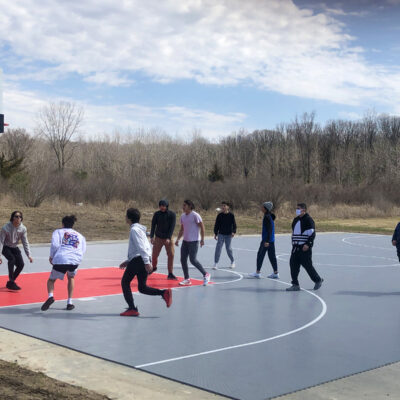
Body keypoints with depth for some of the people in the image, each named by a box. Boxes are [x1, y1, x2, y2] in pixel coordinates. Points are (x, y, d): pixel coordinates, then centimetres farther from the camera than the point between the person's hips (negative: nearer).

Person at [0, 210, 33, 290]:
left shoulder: (23, 228, -14)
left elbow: (25, 242, -6)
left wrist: (29, 255, -12)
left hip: (15, 248, 4)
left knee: (21, 264, -10)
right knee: (12, 259, -31)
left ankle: (10, 283, 12)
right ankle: (11, 282, -23)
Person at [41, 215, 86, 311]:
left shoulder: (58, 231, 19)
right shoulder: (80, 235, 28)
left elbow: (55, 245, 2)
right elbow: (83, 251, 16)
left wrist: (51, 257, 14)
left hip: (60, 259, -2)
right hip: (75, 260, 2)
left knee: (51, 279, 20)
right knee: (71, 278, 31)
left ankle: (50, 296, -9)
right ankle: (69, 302, 22)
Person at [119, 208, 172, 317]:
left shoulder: (134, 229, -8)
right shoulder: (140, 229, 23)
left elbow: (141, 247, -19)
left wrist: (147, 262, -27)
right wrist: (128, 261, 28)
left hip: (138, 259, -9)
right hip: (144, 260, 9)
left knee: (125, 282, 6)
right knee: (142, 288, 9)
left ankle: (132, 309, 1)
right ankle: (164, 293, -11)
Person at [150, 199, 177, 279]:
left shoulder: (172, 214, -6)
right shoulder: (157, 214, -2)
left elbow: (172, 227, -11)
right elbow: (153, 225, -2)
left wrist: (168, 238, -21)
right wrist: (151, 237, -13)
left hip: (168, 238, -1)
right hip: (158, 237, 1)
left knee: (171, 255, -9)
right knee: (154, 255, 0)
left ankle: (170, 274, -1)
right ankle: (153, 267, 30)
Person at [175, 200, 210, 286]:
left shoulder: (195, 215, -11)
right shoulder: (182, 216, 11)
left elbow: (202, 227, -10)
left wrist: (202, 239, -13)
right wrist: (178, 239, 12)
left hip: (193, 241, -8)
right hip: (185, 241, 8)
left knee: (193, 260, -11)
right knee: (183, 260, 2)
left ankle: (206, 275, 6)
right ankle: (187, 279, 10)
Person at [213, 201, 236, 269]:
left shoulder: (231, 215, -3)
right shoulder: (220, 215, 1)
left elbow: (234, 224, 0)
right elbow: (216, 225, 6)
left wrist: (233, 232, -14)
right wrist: (215, 233, 2)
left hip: (228, 234, -1)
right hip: (221, 234, 1)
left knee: (228, 248, 4)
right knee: (218, 248, -8)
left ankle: (232, 261, 25)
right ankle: (216, 263, -4)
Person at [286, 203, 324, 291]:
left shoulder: (308, 220, -9)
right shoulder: (295, 220, 15)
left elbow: (312, 234, -13)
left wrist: (308, 244, -21)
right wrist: (293, 243, 20)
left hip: (305, 247, -8)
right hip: (296, 247, 8)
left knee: (307, 265, -2)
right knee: (293, 264, 0)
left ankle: (318, 280, 19)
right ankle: (295, 285, 5)